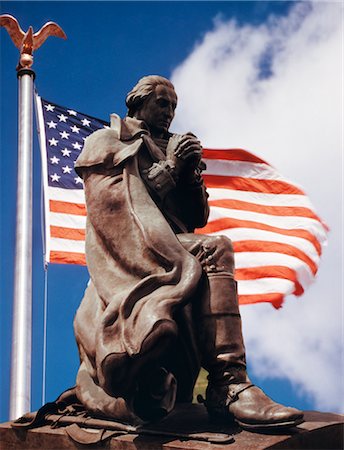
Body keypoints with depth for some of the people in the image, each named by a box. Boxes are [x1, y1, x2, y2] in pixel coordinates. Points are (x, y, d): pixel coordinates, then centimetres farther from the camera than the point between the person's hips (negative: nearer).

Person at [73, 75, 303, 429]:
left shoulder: (171, 149, 31)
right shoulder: (106, 142, 16)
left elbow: (198, 218, 22)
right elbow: (111, 204, -3)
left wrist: (192, 174, 3)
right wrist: (168, 169, -5)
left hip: (172, 248, 5)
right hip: (130, 251, -5)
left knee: (213, 249, -31)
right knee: (216, 250, -32)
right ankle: (228, 385, -43)